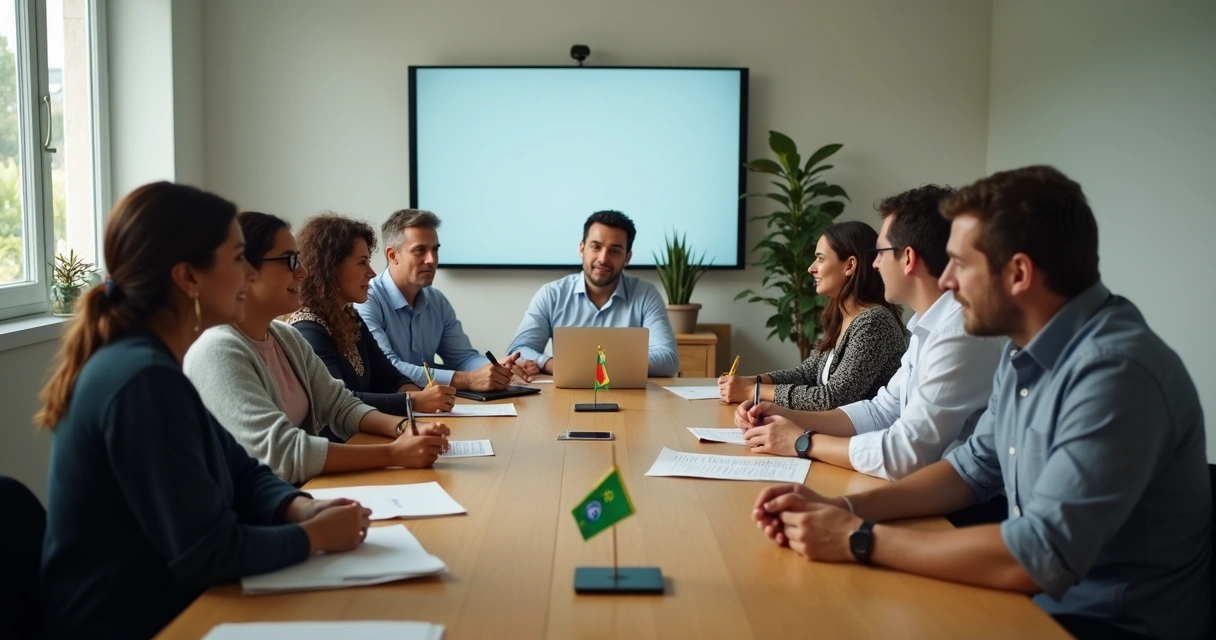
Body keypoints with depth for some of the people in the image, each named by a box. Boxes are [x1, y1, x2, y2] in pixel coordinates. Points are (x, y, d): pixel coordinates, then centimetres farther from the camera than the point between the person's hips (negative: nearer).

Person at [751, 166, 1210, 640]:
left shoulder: (1115, 370, -27)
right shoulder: (1027, 350, 1)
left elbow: (1041, 555, -29)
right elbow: (975, 469, 11)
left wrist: (860, 539, -21)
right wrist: (845, 508, -4)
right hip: (1037, 600, 7)